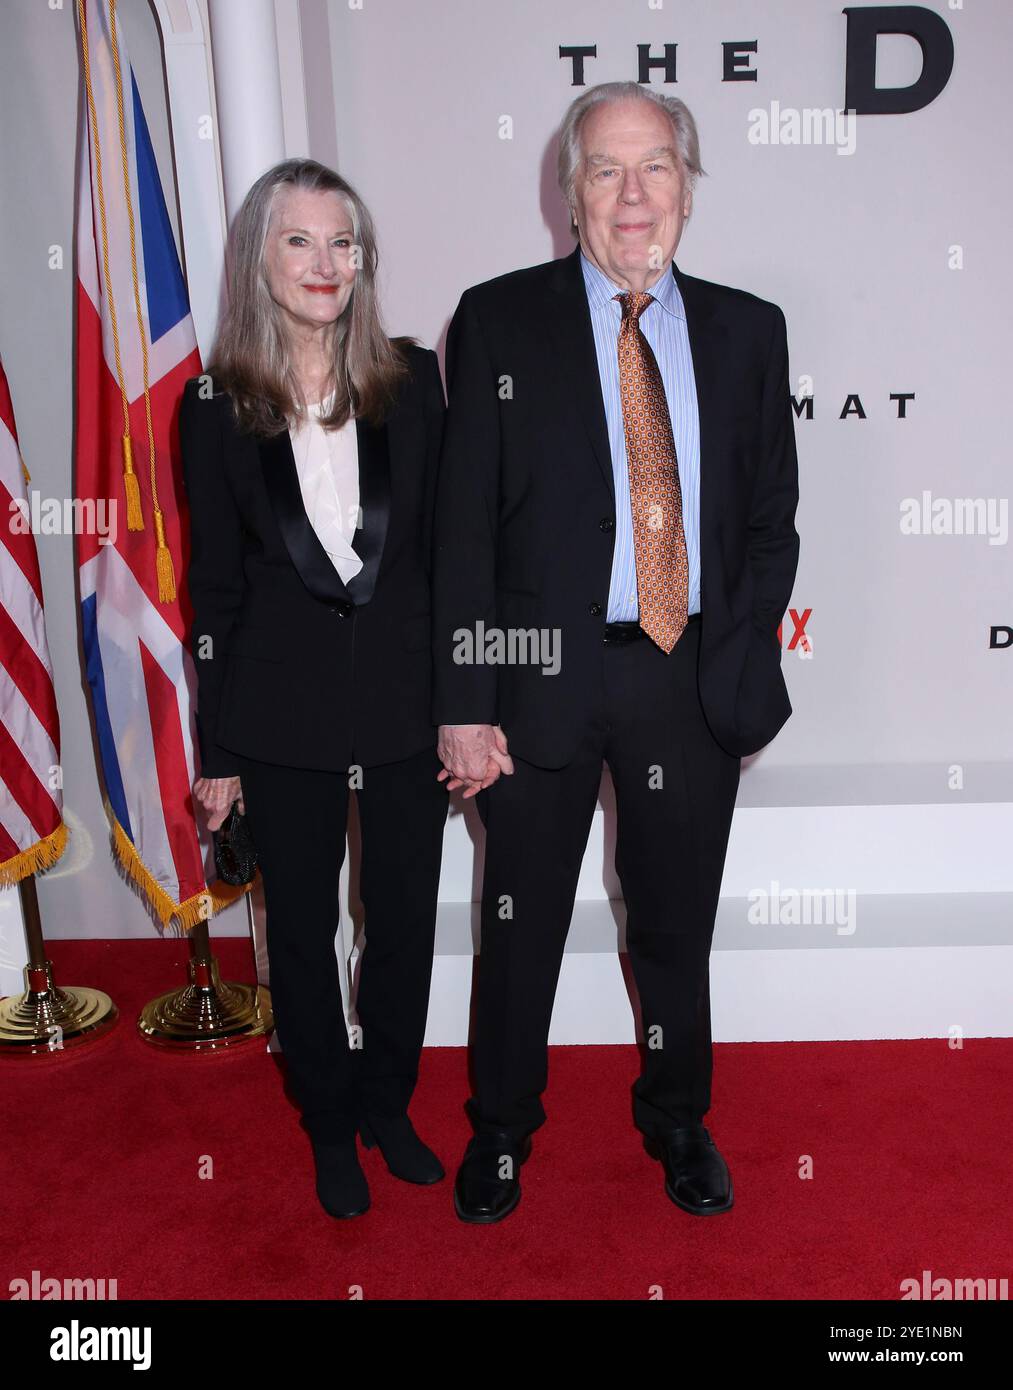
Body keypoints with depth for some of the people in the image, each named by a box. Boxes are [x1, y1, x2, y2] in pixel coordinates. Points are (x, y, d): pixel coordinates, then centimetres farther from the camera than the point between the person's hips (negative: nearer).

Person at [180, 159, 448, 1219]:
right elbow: (214, 581, 0)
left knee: (406, 916, 12)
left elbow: (447, 546, 2)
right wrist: (214, 750, 1)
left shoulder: (412, 380, -1)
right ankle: (330, 1125, 36)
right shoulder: (218, 405, -3)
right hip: (281, 710, -1)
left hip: (404, 693, 1)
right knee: (301, 927, 13)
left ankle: (388, 1106, 38)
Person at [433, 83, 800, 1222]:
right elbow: (462, 524, -4)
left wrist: (741, 663, -5)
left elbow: (772, 519, 9)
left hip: (694, 683, 2)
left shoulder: (748, 330, 8)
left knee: (677, 926, 16)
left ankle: (677, 1119, 41)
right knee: (521, 923, 12)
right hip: (543, 676, -2)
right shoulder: (497, 321, 0)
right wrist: (463, 704, -9)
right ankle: (501, 1127, 37)